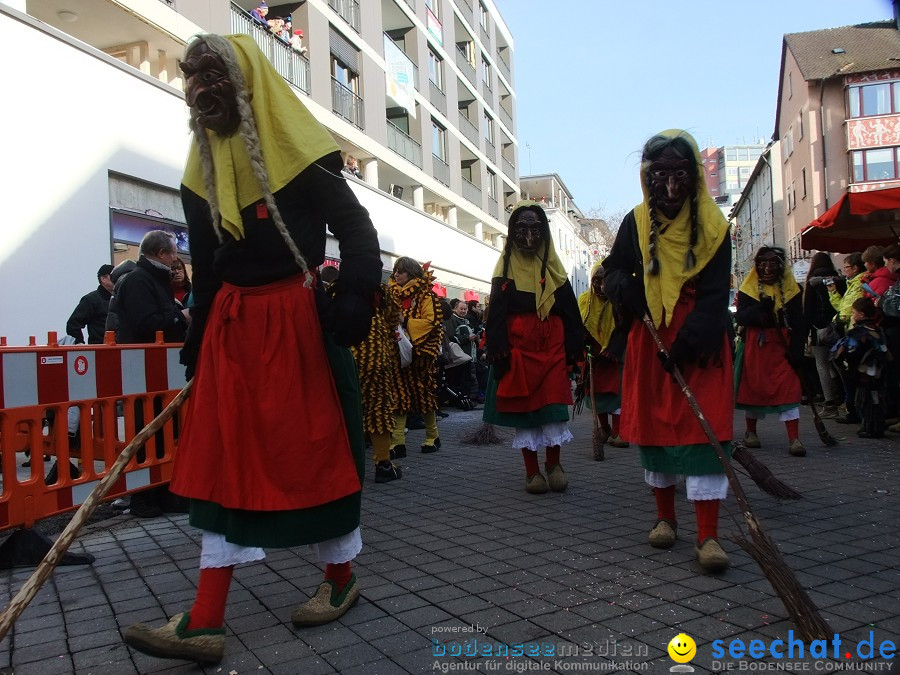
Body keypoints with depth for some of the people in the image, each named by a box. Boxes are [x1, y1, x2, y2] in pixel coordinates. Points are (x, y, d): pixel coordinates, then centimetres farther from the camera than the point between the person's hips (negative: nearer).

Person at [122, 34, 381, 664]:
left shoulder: (299, 152, -5)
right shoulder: (203, 170, 13)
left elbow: (355, 227, -8)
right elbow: (205, 267, 17)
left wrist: (356, 294, -25)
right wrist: (197, 342, 17)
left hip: (297, 320, -6)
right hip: (230, 325, 6)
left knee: (315, 448, 2)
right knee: (222, 459, 3)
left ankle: (341, 578, 25)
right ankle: (205, 622, 8)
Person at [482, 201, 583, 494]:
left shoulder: (553, 269, 12)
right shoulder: (506, 269, 5)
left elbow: (570, 310, 9)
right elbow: (496, 314, -2)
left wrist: (573, 347, 2)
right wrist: (498, 350, -11)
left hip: (551, 344, 2)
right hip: (518, 345, -1)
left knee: (554, 403, -4)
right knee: (523, 404, 2)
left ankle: (553, 463, 13)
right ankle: (532, 471, 10)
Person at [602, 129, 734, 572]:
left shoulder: (712, 224, -3)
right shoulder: (636, 222, 3)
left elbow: (714, 294, -9)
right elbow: (612, 271, 11)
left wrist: (690, 340, -24)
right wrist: (626, 289, -14)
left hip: (699, 342, -2)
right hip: (649, 340, 3)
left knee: (704, 427, -8)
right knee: (653, 423, 8)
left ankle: (707, 535, -5)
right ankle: (665, 517, 23)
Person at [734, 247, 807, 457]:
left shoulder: (791, 290, 5)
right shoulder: (748, 289, 3)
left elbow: (798, 323, 0)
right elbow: (740, 317, -8)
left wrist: (796, 350, -10)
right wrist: (760, 308, -26)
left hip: (781, 345, 0)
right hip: (754, 345, 0)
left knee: (788, 388, -9)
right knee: (754, 386, 7)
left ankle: (794, 438, -9)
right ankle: (751, 431, 24)